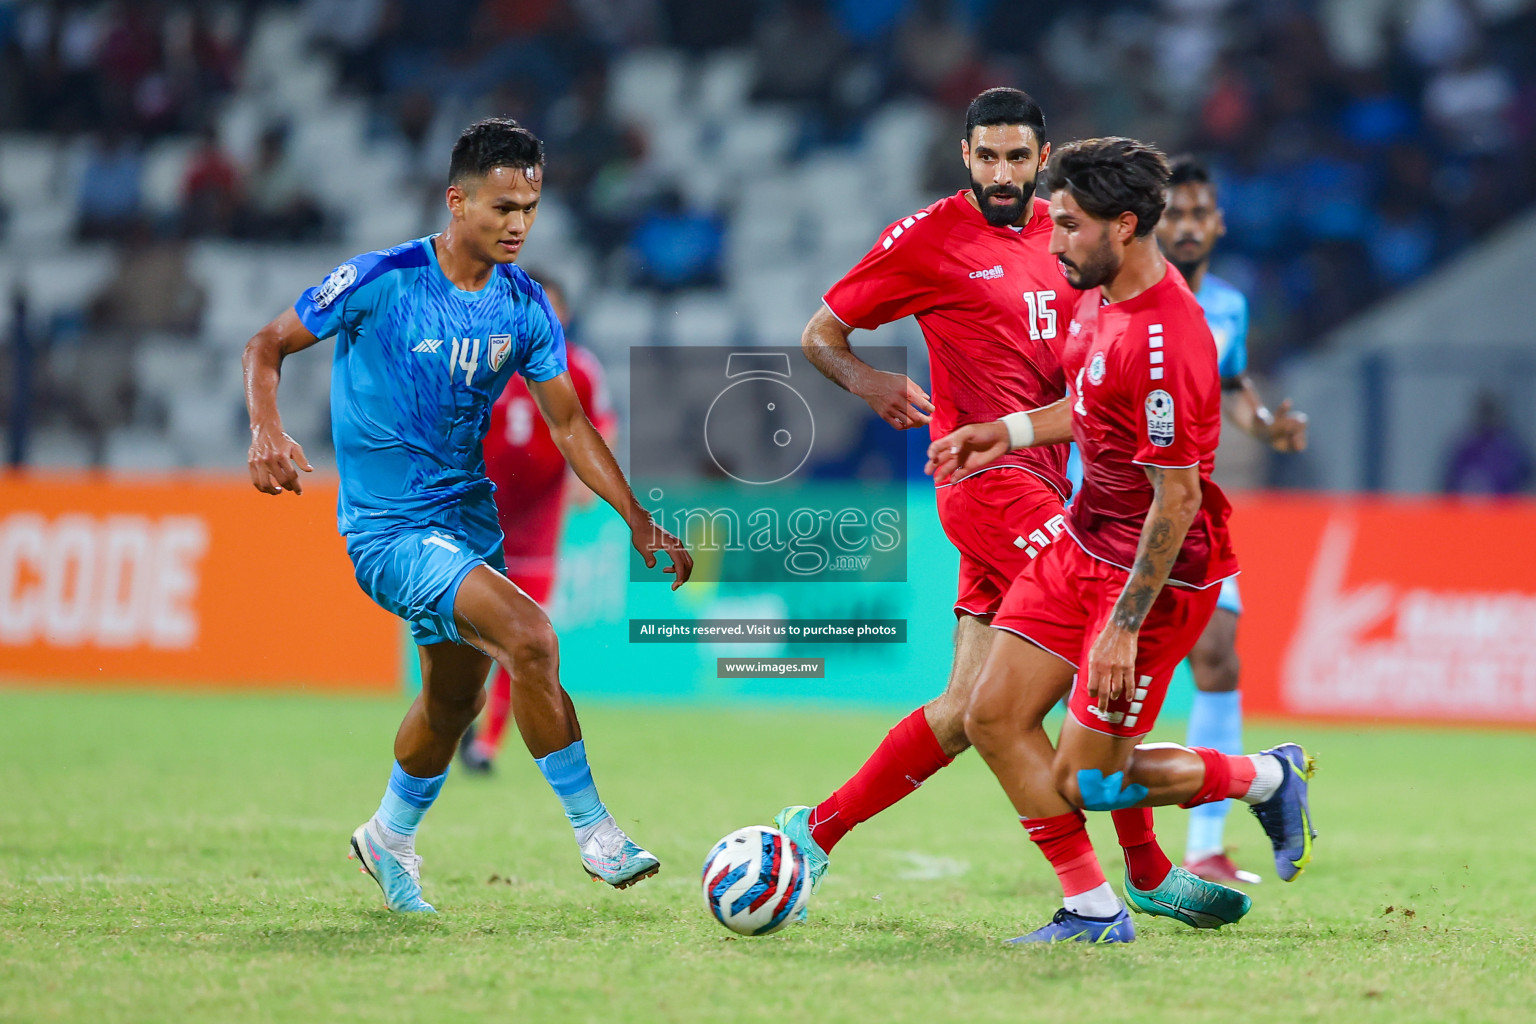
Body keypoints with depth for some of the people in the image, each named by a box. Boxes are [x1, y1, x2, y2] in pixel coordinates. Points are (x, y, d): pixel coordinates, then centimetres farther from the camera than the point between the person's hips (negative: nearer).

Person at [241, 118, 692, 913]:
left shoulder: (525, 308, 0)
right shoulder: (383, 281, -16)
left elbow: (569, 424, 7)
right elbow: (269, 345, -7)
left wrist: (637, 519, -2)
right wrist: (267, 429, -25)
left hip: (468, 513, 7)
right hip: (387, 527, -7)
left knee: (455, 697, 20)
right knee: (530, 636, -25)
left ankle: (389, 839, 47)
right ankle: (594, 833, -15)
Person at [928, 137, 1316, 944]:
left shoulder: (1162, 342, -28)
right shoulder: (1103, 292, 2)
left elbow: (1178, 501, -26)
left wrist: (1123, 630, -24)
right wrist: (1004, 435, 13)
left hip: (1153, 574, -9)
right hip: (1083, 543, 9)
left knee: (1087, 782, -5)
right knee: (994, 719, 4)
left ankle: (1268, 778, 17)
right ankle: (1094, 910, 15)